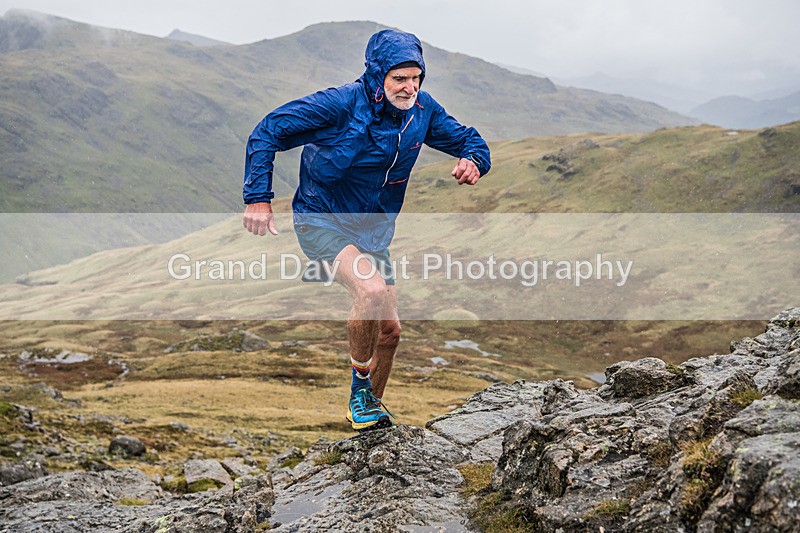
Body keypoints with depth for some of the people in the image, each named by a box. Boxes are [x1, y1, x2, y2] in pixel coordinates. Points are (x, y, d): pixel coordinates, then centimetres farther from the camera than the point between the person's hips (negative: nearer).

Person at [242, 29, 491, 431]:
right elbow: (269, 131, -17)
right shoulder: (342, 104, -22)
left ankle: (371, 409, 35)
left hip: (373, 230, 6)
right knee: (372, 290, -33)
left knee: (389, 330, 8)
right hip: (321, 221, -6)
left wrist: (473, 160, -17)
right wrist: (258, 198, -23)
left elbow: (467, 139, 8)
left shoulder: (422, 109, -6)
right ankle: (360, 384, -7)